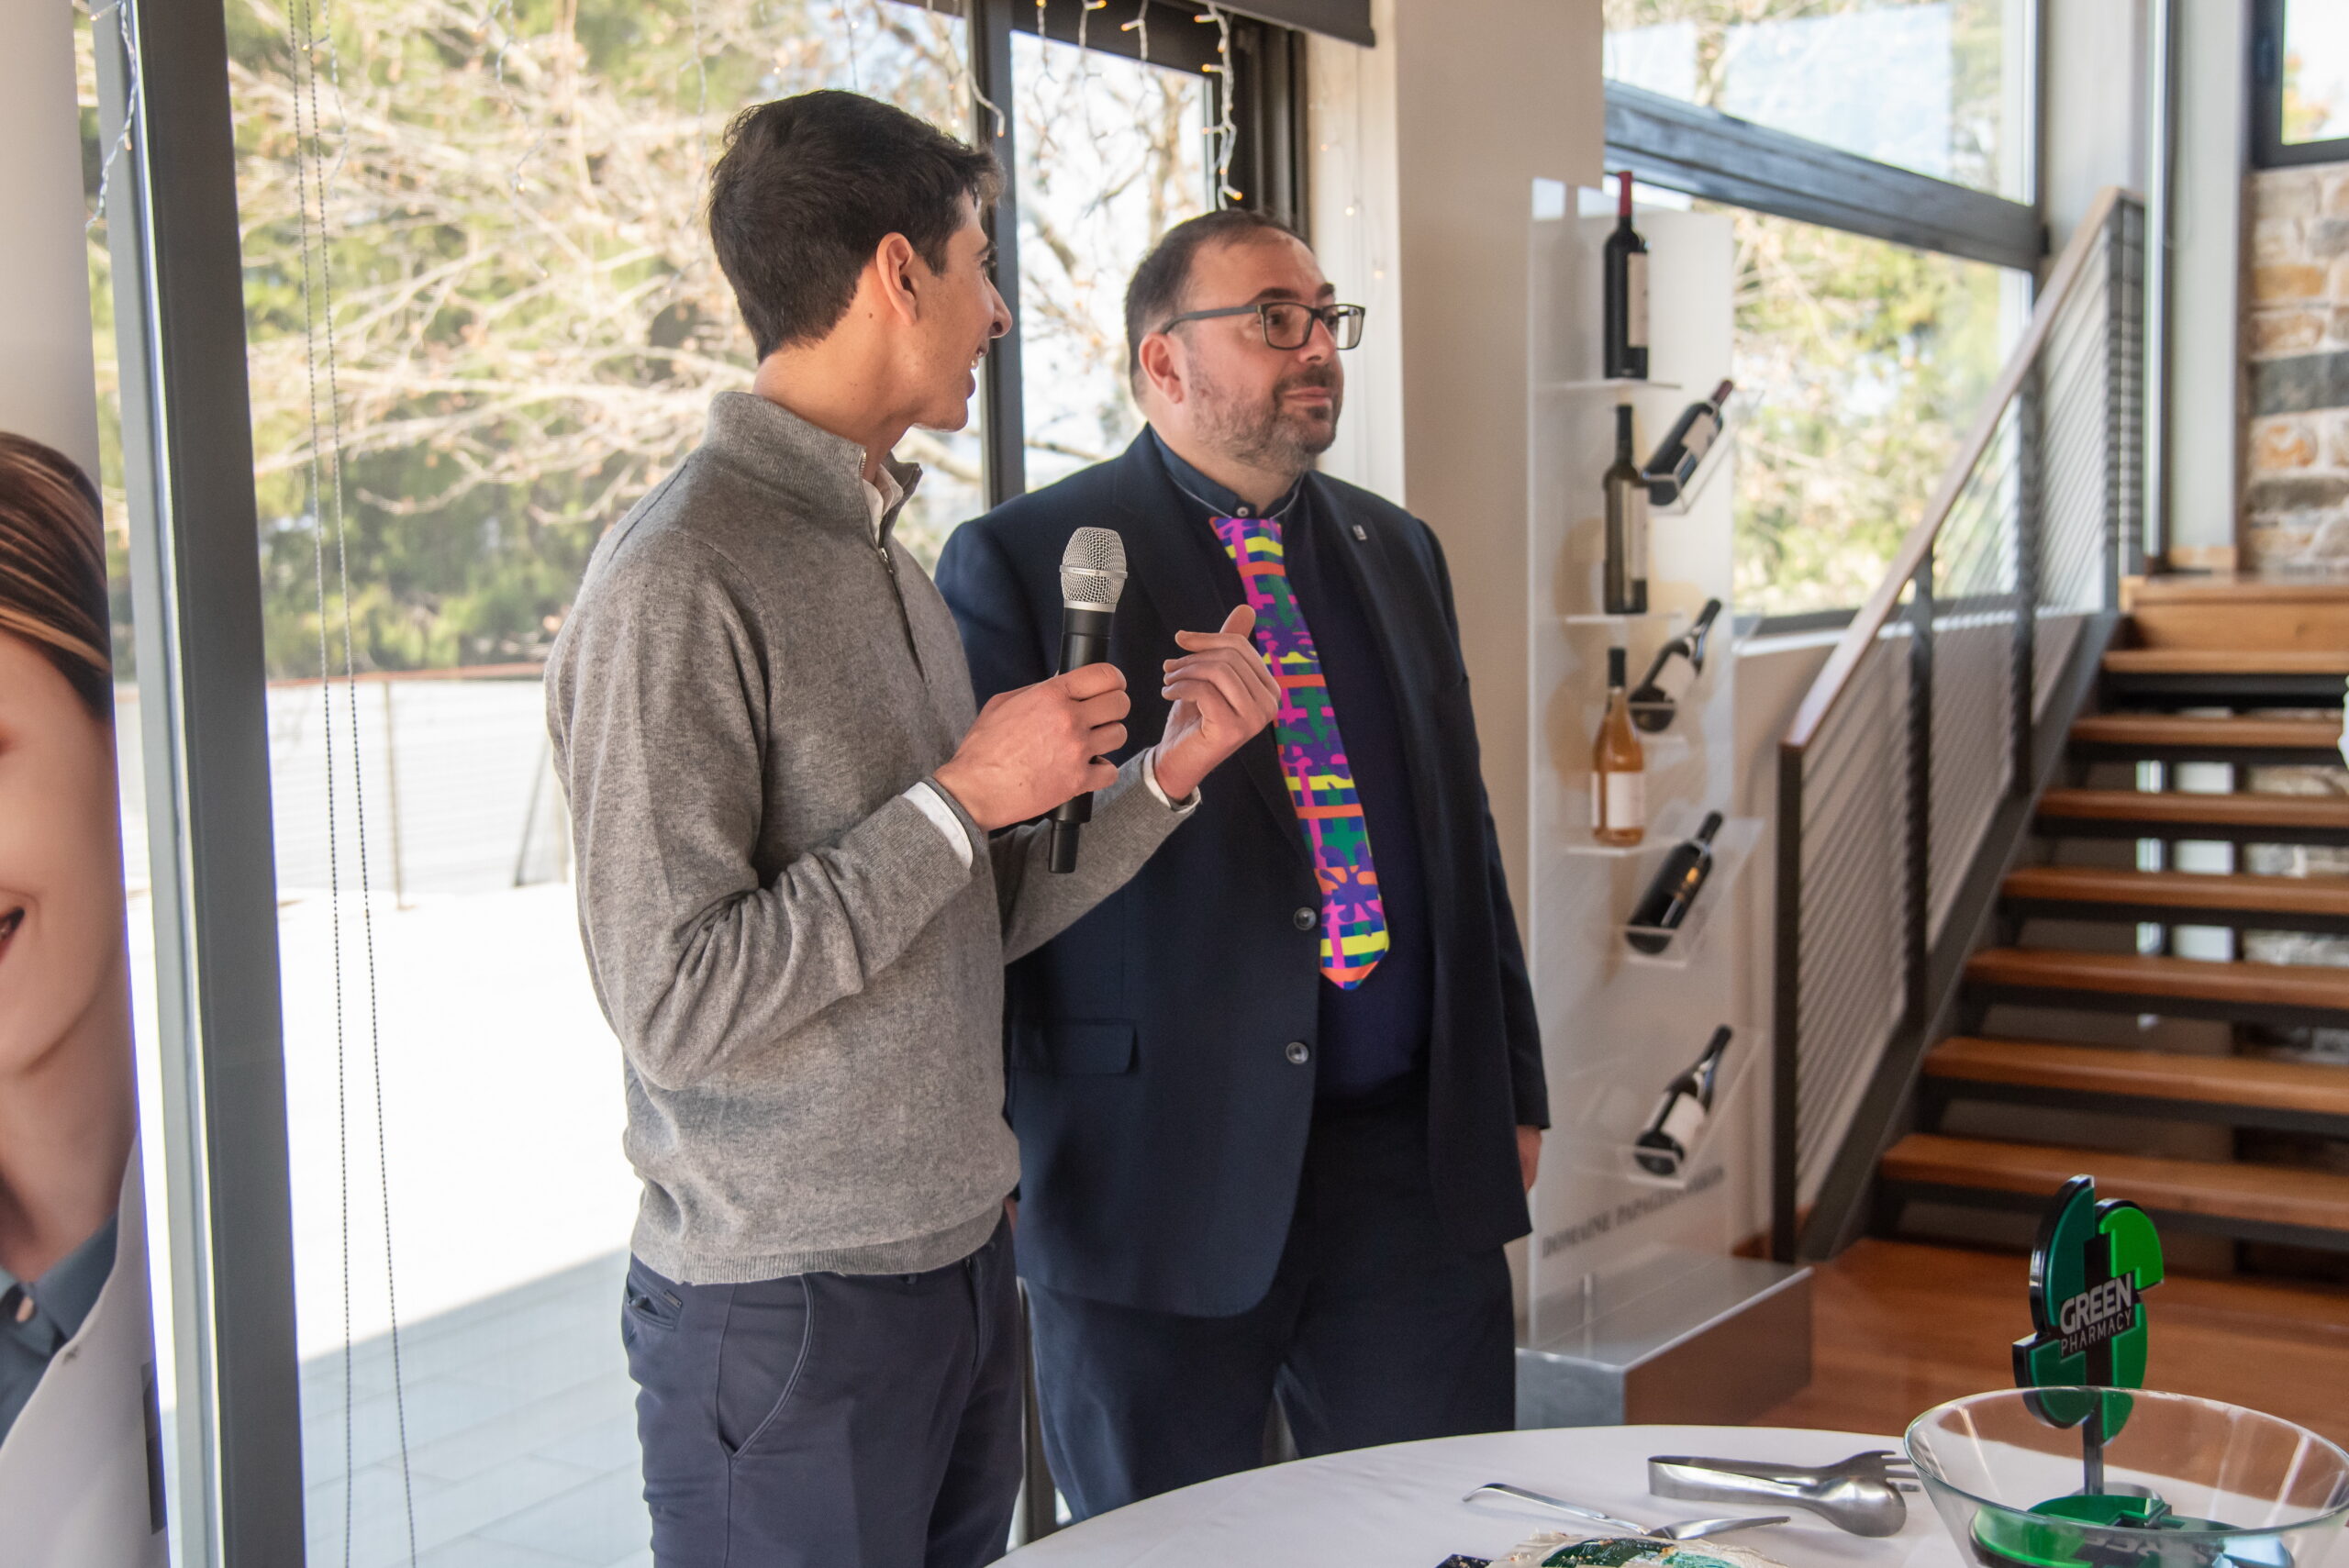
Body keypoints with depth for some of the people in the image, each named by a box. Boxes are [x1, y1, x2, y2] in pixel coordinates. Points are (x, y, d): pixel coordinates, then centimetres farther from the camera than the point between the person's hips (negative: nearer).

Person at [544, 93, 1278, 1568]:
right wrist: (964, 796, -19)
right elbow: (673, 1004, -21)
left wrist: (1164, 774, 1)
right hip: (789, 1317, -8)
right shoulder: (681, 578, -17)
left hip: (962, 1267, 8)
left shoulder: (886, 557, 11)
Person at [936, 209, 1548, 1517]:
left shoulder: (1397, 551, 14)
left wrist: (1515, 1091, 16)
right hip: (1160, 1170, -4)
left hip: (1416, 1161, 5)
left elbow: (1465, 830, 17)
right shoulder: (1020, 562, -4)